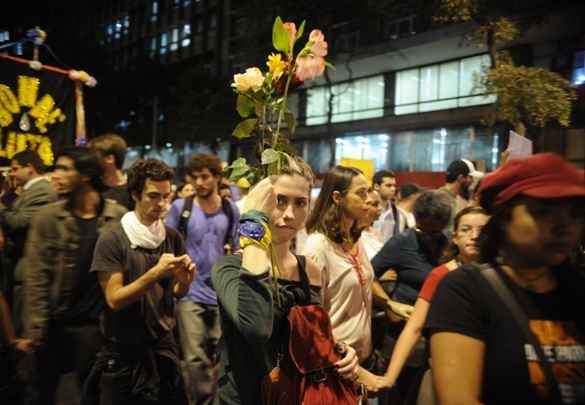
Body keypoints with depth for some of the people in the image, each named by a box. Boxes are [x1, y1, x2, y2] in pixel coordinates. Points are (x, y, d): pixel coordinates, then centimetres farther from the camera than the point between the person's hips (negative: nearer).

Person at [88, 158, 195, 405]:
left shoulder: (172, 237, -1)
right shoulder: (112, 240, -14)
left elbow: (176, 293, 5)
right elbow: (114, 299, -17)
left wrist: (184, 279, -17)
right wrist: (155, 273, -28)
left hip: (163, 345, 4)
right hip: (123, 351, -4)